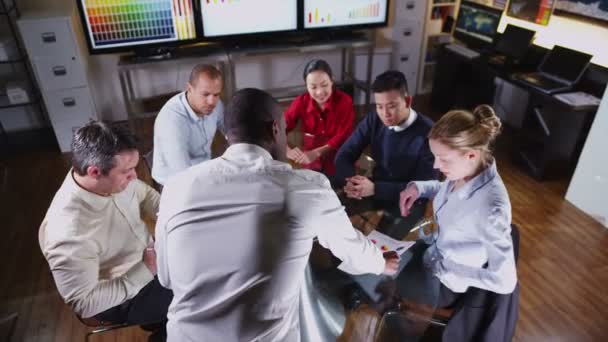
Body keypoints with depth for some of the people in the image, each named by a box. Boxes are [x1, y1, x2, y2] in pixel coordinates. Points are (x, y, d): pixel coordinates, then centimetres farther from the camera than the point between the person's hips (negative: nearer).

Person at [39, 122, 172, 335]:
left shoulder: (115, 178, -19)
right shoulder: (68, 236, -37)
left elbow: (146, 194, 3)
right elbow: (84, 303, -26)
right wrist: (145, 271, -28)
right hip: (122, 299, -6)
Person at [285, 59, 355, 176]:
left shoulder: (345, 101, -9)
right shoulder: (301, 102, -4)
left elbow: (342, 137, -14)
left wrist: (316, 153, -29)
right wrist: (288, 151, -30)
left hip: (337, 164, -1)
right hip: (310, 165, 2)